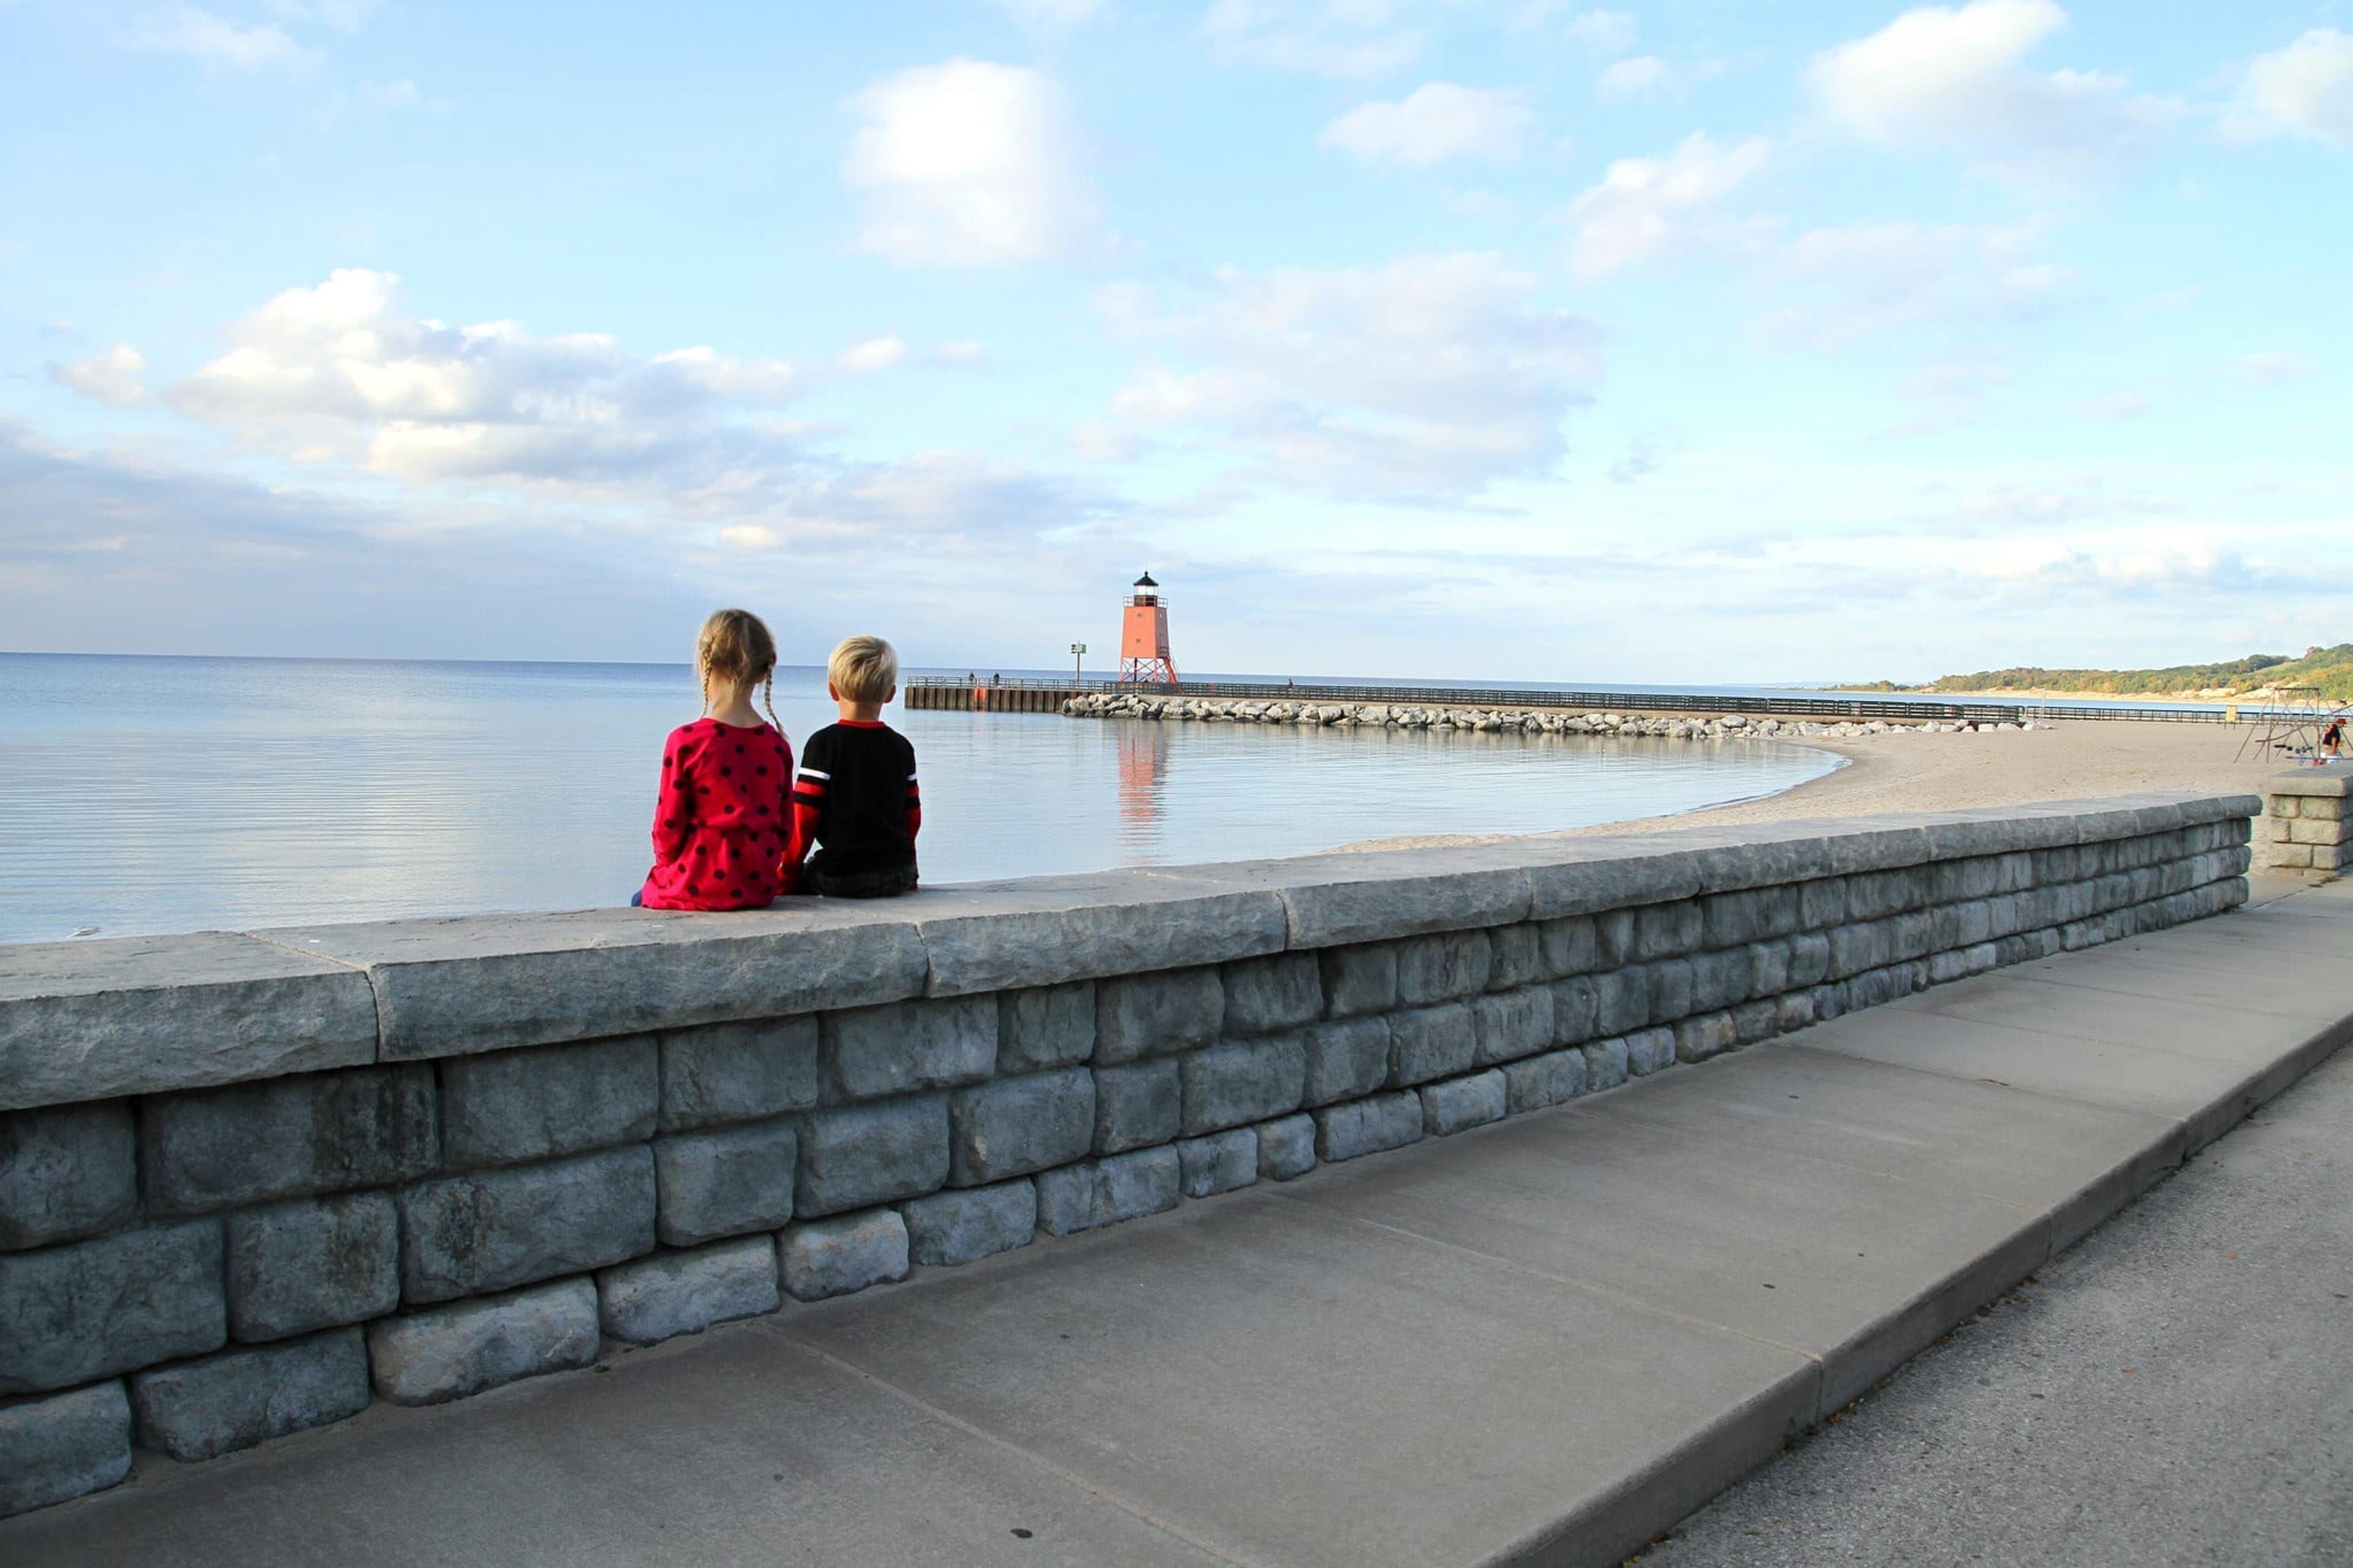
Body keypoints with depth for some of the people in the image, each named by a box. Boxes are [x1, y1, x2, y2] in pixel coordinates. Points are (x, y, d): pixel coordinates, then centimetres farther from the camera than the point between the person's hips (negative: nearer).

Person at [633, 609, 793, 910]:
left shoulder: (687, 741, -14)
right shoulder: (777, 744, -1)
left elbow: (668, 827, -7)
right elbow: (783, 827, 5)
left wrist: (668, 865, 13)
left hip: (698, 888, -5)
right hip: (758, 891, 5)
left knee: (641, 899, 27)